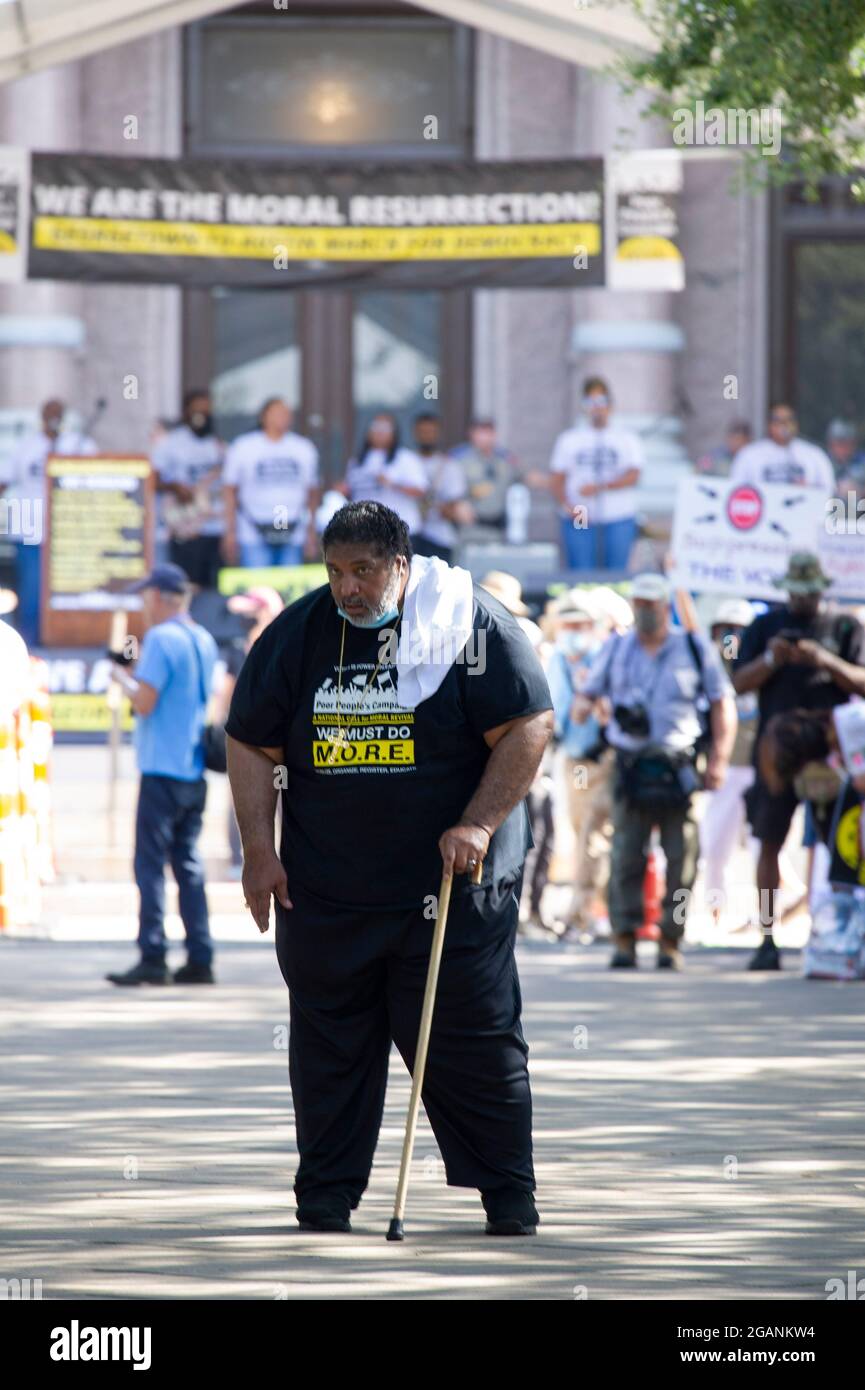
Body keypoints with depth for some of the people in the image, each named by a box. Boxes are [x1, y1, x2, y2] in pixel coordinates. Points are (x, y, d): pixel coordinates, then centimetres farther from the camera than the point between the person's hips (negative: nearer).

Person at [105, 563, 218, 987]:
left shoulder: (161, 638, -12)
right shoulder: (204, 641, 13)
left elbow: (145, 702, -17)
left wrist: (122, 679, 1)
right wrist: (137, 674, 20)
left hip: (162, 769, -8)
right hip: (195, 770, 8)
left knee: (150, 864, -6)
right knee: (188, 865, 11)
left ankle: (153, 959, -11)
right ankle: (200, 958, 8)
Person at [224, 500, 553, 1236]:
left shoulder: (470, 624, -6)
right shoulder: (296, 634, 5)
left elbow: (528, 727, -6)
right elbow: (251, 745, 10)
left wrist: (478, 824, -15)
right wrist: (260, 851, 2)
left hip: (451, 882, -3)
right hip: (325, 889, 3)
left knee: (473, 1034, -3)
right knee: (330, 1041, 5)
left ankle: (509, 1195, 6)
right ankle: (325, 1196, 13)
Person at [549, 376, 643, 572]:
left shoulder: (627, 439, 9)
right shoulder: (568, 440, 12)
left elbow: (633, 476, -5)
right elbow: (557, 480, 8)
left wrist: (601, 487, -19)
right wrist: (566, 505, -12)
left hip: (619, 519, 0)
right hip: (579, 519, 0)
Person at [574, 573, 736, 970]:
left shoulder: (695, 649, 7)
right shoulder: (615, 650, 14)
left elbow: (723, 706, 8)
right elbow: (588, 692, 18)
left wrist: (718, 760, -2)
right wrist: (583, 706, -8)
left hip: (679, 769, -1)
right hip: (631, 767, 1)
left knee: (681, 859, -3)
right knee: (625, 858, -6)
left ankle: (670, 942, 2)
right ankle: (624, 939, -3)